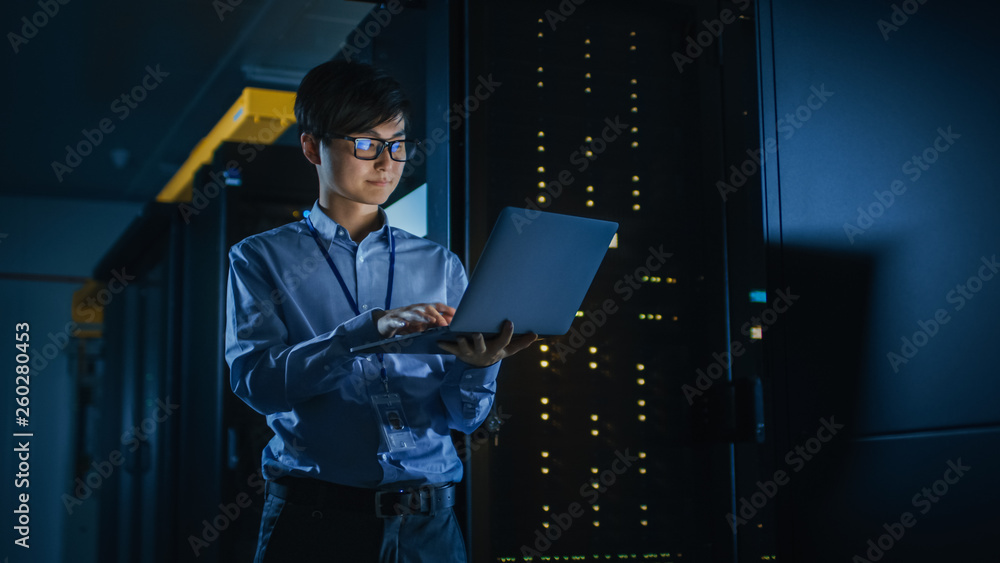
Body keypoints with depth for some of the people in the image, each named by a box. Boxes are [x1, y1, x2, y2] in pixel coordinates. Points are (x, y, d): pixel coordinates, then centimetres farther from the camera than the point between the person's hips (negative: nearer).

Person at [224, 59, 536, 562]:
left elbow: (464, 415, 6)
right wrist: (371, 328, -23)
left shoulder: (439, 265, 10)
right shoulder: (261, 258, 4)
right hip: (316, 518, -2)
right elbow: (256, 379, -12)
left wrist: (477, 366, -16)